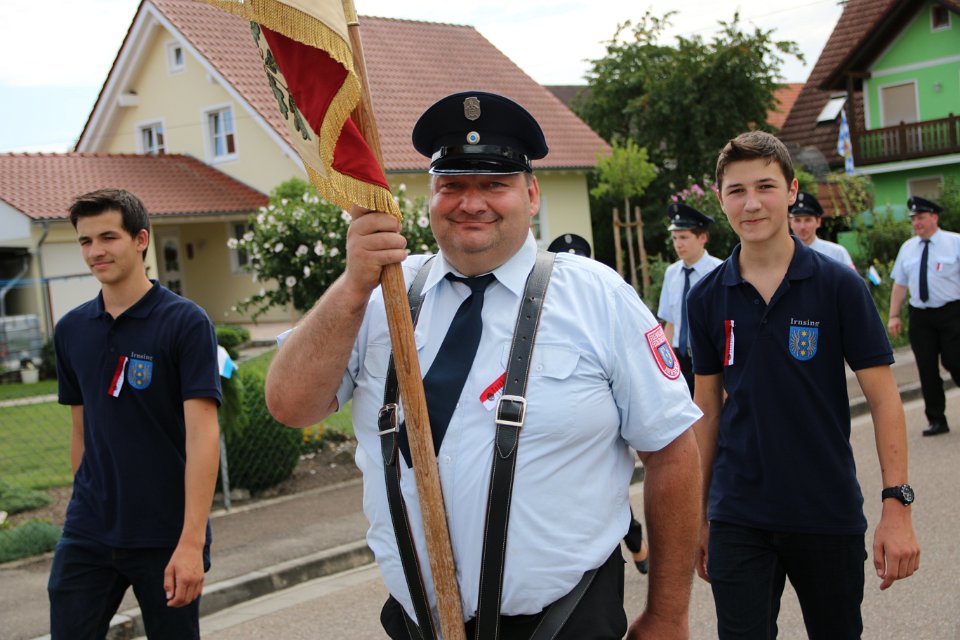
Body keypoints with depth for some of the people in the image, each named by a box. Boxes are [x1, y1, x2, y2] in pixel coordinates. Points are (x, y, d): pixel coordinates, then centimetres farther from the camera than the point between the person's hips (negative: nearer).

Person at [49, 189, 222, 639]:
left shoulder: (185, 323, -9)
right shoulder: (70, 330, 6)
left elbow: (202, 435, -14)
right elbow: (82, 432, 15)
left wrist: (192, 542, -20)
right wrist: (84, 511, 14)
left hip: (165, 539, -4)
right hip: (86, 538, 4)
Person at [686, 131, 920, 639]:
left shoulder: (838, 286, -6)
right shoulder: (707, 297, 0)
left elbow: (882, 396, -6)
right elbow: (708, 408, 7)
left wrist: (897, 503, -13)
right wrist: (696, 511, 7)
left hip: (829, 515, -1)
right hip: (737, 516, 1)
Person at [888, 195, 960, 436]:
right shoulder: (907, 248, 10)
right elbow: (900, 284, 11)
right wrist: (894, 315, 6)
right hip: (920, 316, 4)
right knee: (927, 370, 5)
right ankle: (936, 420, 15)